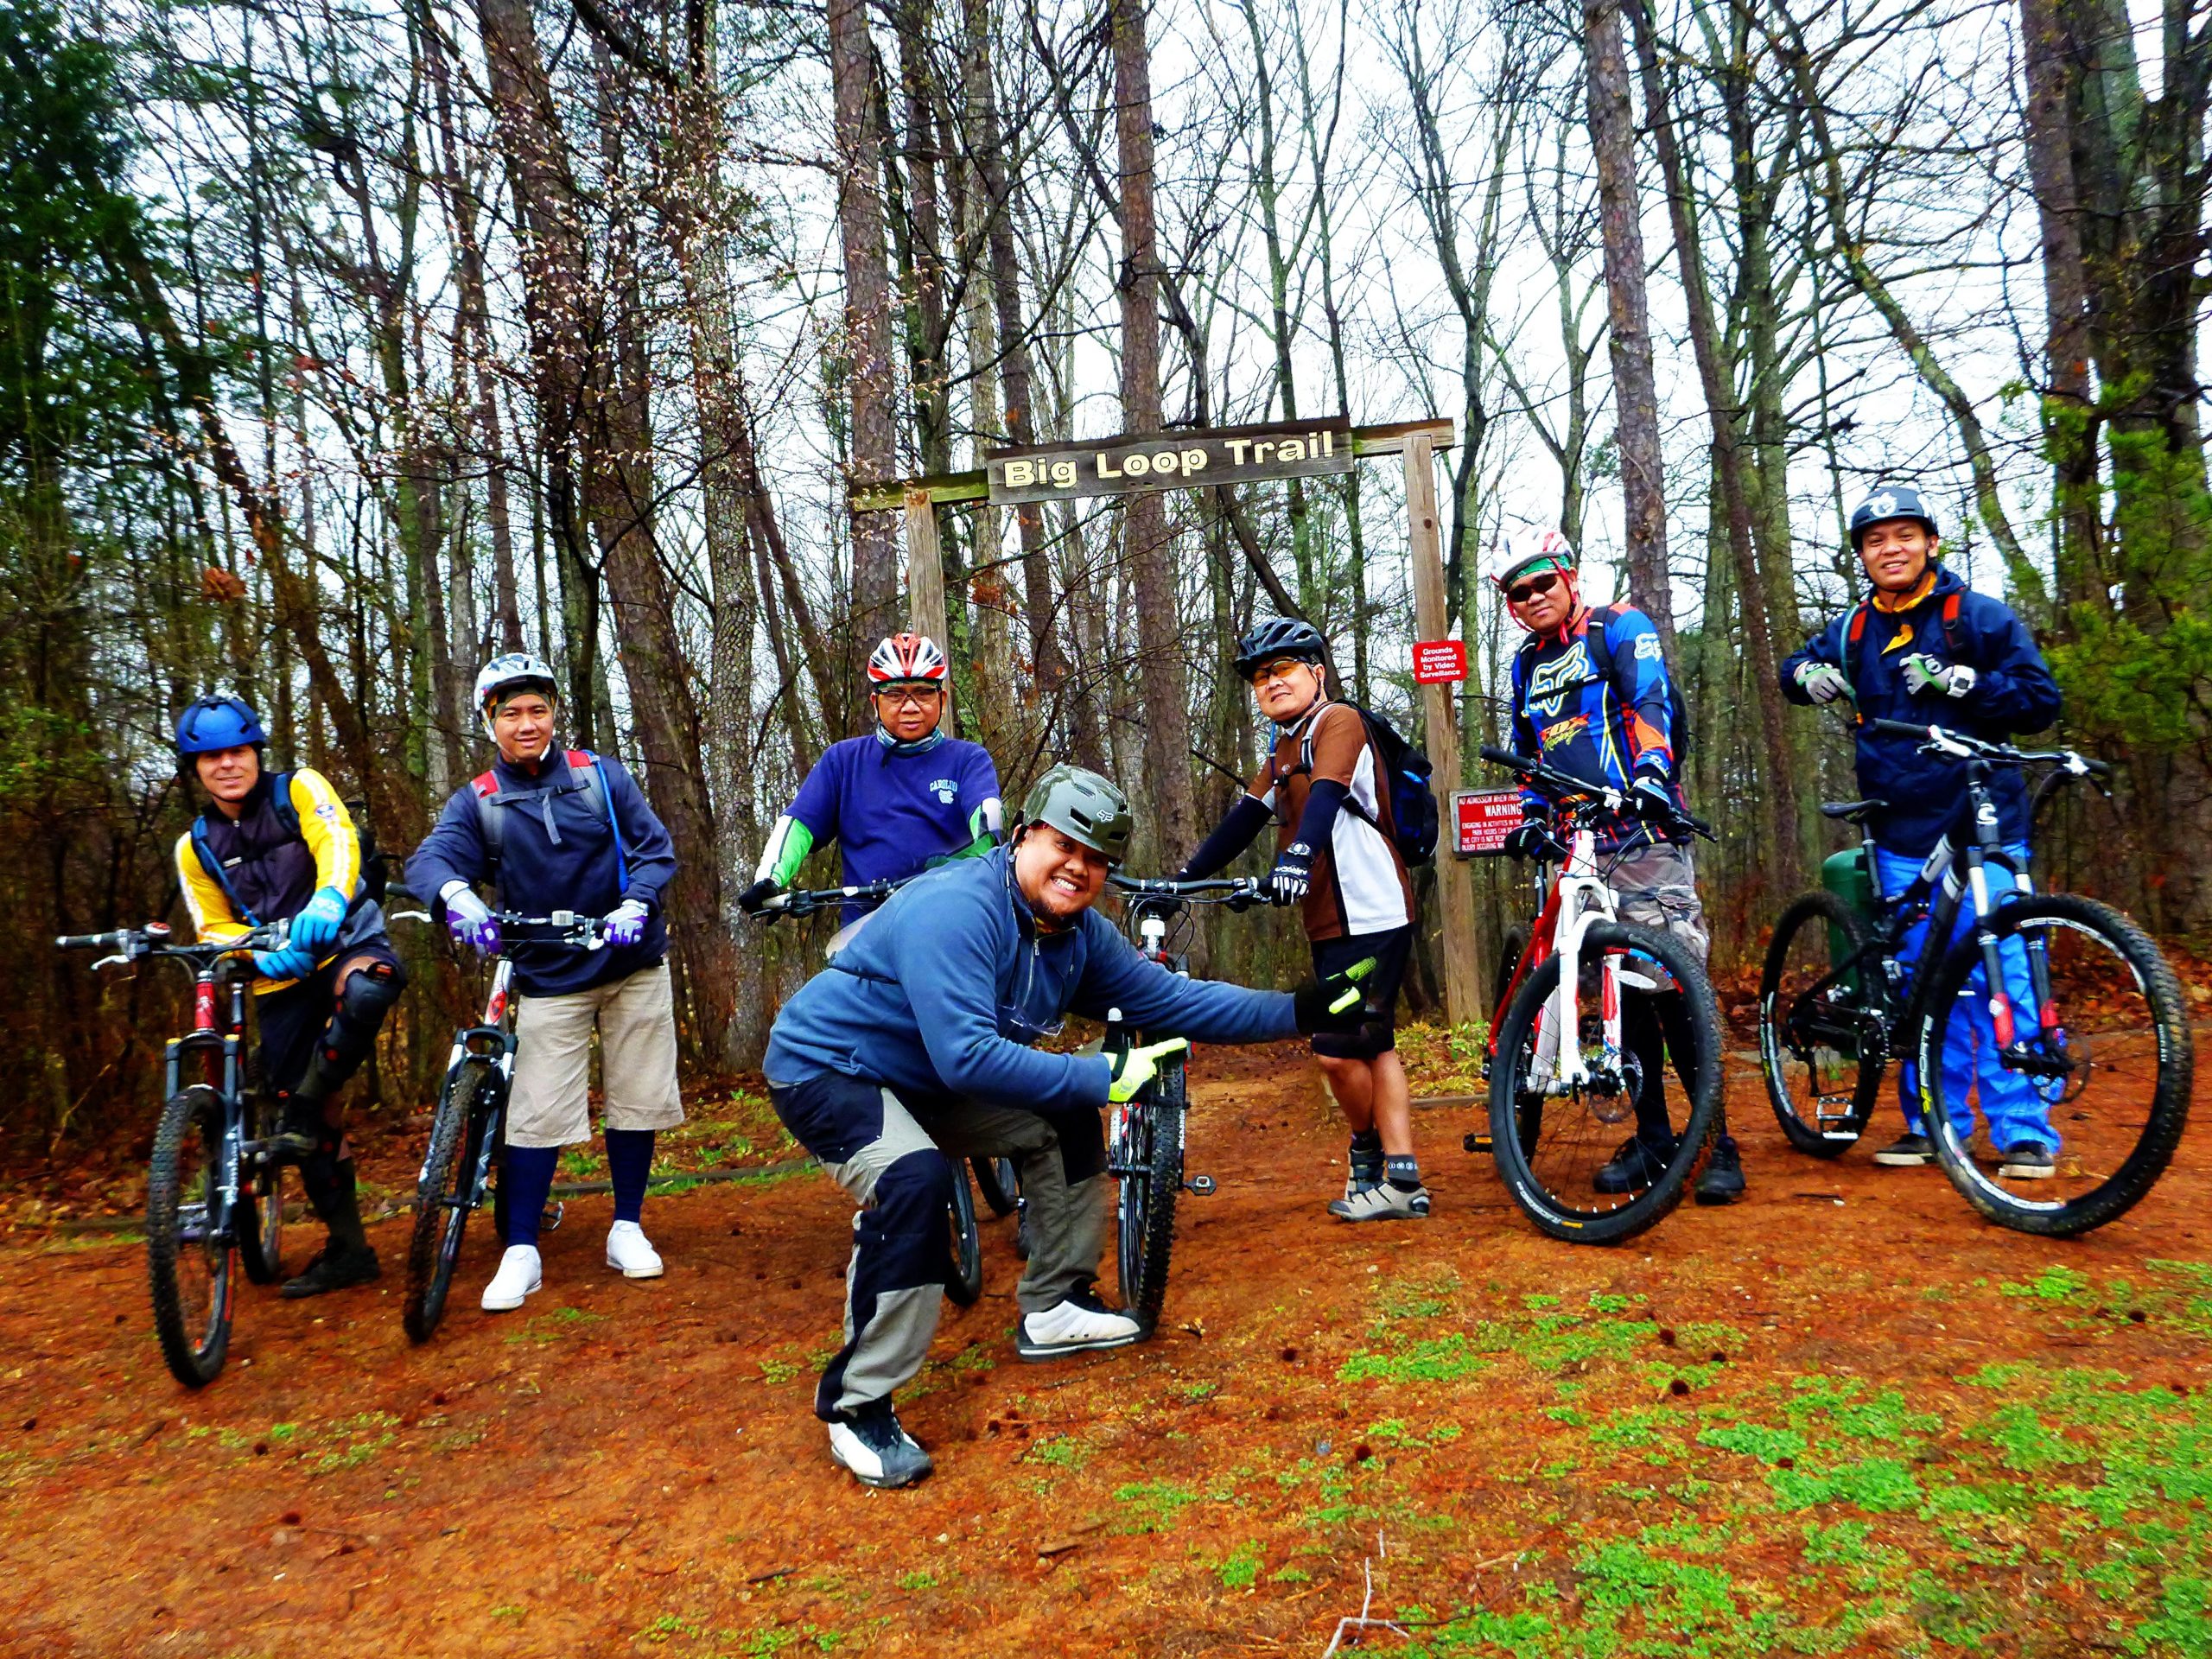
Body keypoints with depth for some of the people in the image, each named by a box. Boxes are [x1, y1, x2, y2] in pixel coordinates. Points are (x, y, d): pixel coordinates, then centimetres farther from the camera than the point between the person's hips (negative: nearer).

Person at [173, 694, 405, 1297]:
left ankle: (302, 1108, -16)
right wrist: (261, 950, -18)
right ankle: (347, 1248, 14)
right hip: (280, 981, 4)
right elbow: (215, 930, 6)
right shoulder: (195, 848, 9)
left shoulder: (299, 790, -2)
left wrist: (328, 899, -42)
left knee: (363, 995, -41)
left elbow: (339, 842, -20)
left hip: (348, 940, -4)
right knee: (315, 1126, 2)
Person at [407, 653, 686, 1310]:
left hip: (632, 964, 1)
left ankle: (627, 1228, 22)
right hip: (549, 977, -1)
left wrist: (635, 906, -22)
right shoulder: (477, 801, -1)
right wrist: (459, 898, -40)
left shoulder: (600, 775, 0)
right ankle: (521, 1252, 7)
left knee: (636, 1100, 6)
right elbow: (431, 859, -17)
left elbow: (654, 848, -3)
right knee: (537, 1114, -5)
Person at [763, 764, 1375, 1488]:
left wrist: (1298, 1011, -3)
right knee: (916, 1178, -34)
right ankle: (857, 1407, -20)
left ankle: (1053, 1309, 21)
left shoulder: (1080, 933, -3)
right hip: (826, 1069, -9)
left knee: (1069, 1120, 6)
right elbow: (965, 1056, -38)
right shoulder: (957, 910, -30)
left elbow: (1171, 1001, 2)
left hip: (922, 1081, 9)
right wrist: (1103, 1077, -34)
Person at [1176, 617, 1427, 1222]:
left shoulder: (1337, 721, -9)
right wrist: (1185, 876, 3)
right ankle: (1401, 1180, 17)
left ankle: (1369, 1159, 15)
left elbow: (1327, 795, -27)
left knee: (1338, 1052, -8)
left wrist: (1296, 857, -44)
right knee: (1371, 1048, 11)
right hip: (1333, 922, 10)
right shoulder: (1284, 751, 18)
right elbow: (1244, 819, 13)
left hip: (1369, 917, -9)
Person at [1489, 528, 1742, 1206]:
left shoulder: (1619, 627, 2)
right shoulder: (1527, 665, 20)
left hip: (1644, 832, -6)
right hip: (1579, 845, 6)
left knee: (1673, 985, -10)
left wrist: (1652, 769, -31)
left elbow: (1654, 701, -14)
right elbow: (1528, 754, 28)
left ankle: (1718, 1143, -3)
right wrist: (1530, 817, 14)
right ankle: (1652, 1138, 14)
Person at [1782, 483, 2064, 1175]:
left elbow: (2040, 700, -2)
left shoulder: (1982, 616, 1)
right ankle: (1933, 1124, 16)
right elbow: (1797, 668, 26)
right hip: (1901, 836, 4)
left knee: (1999, 977, -7)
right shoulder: (1853, 630, 12)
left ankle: (2023, 1131, 1)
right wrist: (1809, 674, 2)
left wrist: (1957, 682, -17)